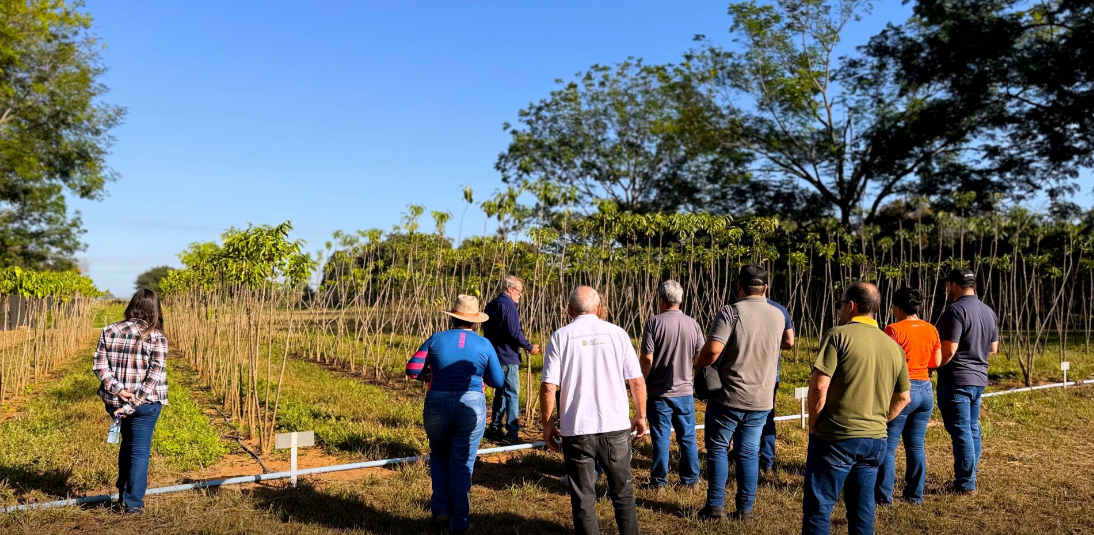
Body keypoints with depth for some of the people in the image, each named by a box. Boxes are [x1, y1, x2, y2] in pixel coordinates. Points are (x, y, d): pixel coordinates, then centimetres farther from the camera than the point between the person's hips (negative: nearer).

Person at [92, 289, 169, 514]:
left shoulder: (110, 331, 1)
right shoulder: (156, 337, -11)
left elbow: (99, 365, -5)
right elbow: (155, 375, -17)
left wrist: (116, 388, -12)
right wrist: (133, 404, -15)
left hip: (114, 402, 4)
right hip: (145, 404, -4)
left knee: (128, 444, 25)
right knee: (139, 451, 9)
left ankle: (123, 496, 34)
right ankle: (133, 503, 15)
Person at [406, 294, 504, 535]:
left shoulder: (436, 339, 2)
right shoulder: (484, 344, 2)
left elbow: (412, 368, -2)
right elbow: (498, 381, 5)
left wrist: (426, 375, 18)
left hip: (437, 406, 1)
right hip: (471, 407, -1)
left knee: (439, 455, 26)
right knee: (462, 465, 8)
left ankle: (441, 508, 19)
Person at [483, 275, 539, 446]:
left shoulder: (491, 305, 14)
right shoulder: (508, 305, -14)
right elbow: (514, 333, -21)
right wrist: (529, 347, -10)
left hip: (495, 356, 9)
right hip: (508, 357, -9)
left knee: (500, 392, 17)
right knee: (512, 395, -6)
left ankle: (496, 429, 23)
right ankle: (512, 434, -7)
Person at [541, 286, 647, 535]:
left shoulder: (561, 336, -3)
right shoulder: (617, 333, 0)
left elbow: (548, 387, -7)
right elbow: (637, 381, 1)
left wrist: (547, 424, 5)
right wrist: (640, 416, 15)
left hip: (576, 430, -1)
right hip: (616, 427, 1)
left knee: (583, 500, 11)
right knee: (622, 493, 19)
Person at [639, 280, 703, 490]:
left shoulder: (654, 322, -12)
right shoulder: (693, 324, -1)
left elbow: (647, 359, -15)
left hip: (658, 392, -3)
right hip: (685, 391, 3)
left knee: (661, 437, 5)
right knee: (687, 437, 13)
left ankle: (659, 480, 13)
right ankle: (690, 477, 22)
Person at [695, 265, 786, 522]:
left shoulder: (731, 312, -13)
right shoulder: (778, 316, 5)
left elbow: (714, 348, -23)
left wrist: (699, 364, -6)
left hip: (729, 396, -4)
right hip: (761, 399, 4)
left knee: (717, 449, 9)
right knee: (749, 453, 12)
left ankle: (715, 506, 11)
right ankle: (745, 509, 17)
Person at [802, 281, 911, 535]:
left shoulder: (839, 335, -10)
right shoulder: (894, 347, 10)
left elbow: (819, 386, -17)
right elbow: (903, 398, 17)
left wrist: (813, 426, -5)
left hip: (836, 438, -6)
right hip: (875, 440, 7)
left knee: (818, 507, 1)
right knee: (862, 510, 16)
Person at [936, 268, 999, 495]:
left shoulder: (956, 310, -18)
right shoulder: (988, 311, 10)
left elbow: (949, 350, -23)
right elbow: (993, 349, 17)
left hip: (956, 380, -9)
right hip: (979, 378, 9)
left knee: (961, 431, -3)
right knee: (972, 429, 17)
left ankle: (965, 485, 2)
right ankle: (969, 477, 26)